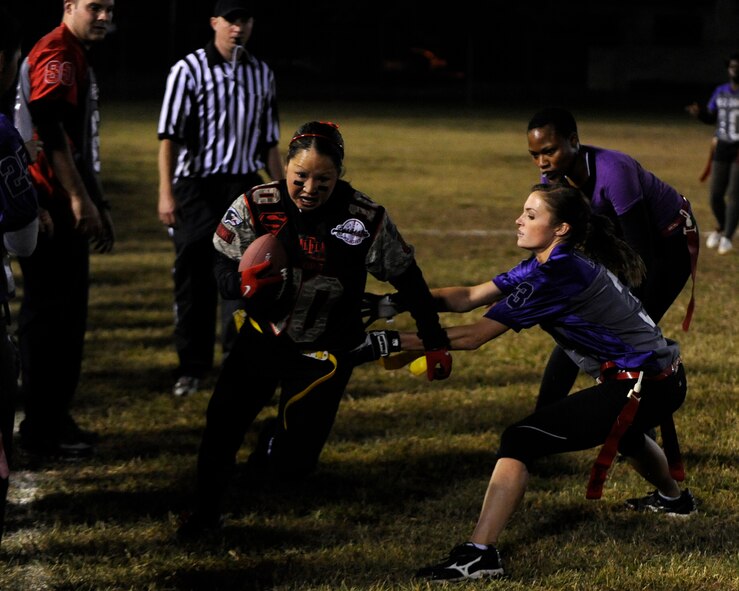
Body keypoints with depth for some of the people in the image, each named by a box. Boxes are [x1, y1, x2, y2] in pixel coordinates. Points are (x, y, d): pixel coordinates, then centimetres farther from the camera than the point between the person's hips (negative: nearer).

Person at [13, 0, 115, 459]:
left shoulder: (78, 59, 19)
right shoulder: (56, 55, -13)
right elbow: (50, 128, -27)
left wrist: (100, 205, 27)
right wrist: (79, 198, -28)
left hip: (69, 210, 10)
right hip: (52, 208, -10)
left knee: (69, 316, 15)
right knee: (50, 316, -5)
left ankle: (56, 418, 23)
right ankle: (42, 429, 0)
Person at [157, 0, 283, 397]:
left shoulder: (262, 74, 10)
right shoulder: (189, 70, -4)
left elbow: (269, 141, 16)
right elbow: (169, 136, -8)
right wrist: (166, 193, -15)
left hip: (245, 187, 3)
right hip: (197, 186, -3)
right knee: (194, 279, 2)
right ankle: (192, 366, 13)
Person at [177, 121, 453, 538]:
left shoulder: (366, 219, -17)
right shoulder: (255, 206, -15)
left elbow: (408, 280, -6)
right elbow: (224, 268, -6)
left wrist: (435, 343, -1)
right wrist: (243, 284, -29)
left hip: (325, 350, -1)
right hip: (264, 337, 2)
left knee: (291, 463, -6)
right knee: (223, 419, -15)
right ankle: (207, 509, 15)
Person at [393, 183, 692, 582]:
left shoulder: (556, 275, -20)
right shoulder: (551, 263, 8)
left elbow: (474, 336, -18)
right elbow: (469, 297, 4)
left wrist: (401, 342, -13)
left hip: (641, 385, -11)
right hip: (663, 381, 11)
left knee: (521, 440, -17)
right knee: (621, 427, 44)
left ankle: (480, 554, -24)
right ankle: (672, 498, 70)